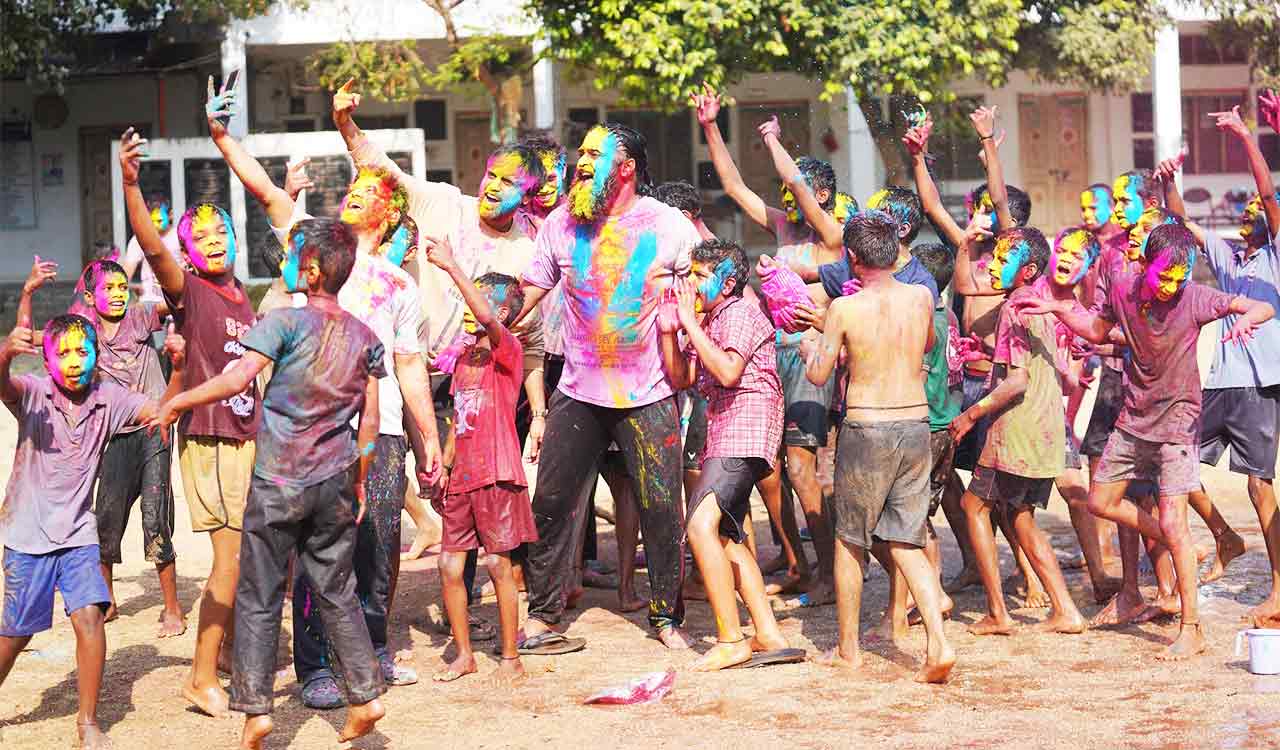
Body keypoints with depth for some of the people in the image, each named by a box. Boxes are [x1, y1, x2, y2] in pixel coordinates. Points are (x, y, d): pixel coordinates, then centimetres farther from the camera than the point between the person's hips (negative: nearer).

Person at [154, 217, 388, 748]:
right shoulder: (365, 336, 5)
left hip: (278, 484, -5)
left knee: (259, 599, 4)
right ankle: (365, 696, 11)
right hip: (335, 485, 5)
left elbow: (237, 378, -23)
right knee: (337, 593, 15)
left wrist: (178, 401, -9)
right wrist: (359, 481, 18)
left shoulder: (286, 321, -12)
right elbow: (370, 422, 8)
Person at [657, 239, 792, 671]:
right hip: (723, 435, 11)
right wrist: (668, 330, 2)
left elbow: (728, 372, -23)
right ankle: (768, 634, 18)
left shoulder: (740, 313, -9)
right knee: (729, 538, 13)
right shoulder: (708, 322, 19)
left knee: (701, 525, -20)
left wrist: (690, 321, -18)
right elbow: (681, 379, 15)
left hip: (744, 432, -11)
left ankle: (731, 640, -20)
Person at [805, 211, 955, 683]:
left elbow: (818, 375, 0)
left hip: (866, 430, -4)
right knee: (906, 545, 10)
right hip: (916, 427, 4)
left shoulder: (844, 309, -11)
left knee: (848, 541, 13)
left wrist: (812, 346, 20)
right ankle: (938, 642, -7)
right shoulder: (921, 298, 0)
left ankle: (848, 649, 21)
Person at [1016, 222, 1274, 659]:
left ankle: (1191, 630, -4)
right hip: (1134, 419, 6)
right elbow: (1097, 331, 14)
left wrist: (1245, 319, -44)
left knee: (1172, 522, -11)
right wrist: (1056, 309, 1)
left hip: (1176, 422, -6)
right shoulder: (1123, 289, -6)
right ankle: (1181, 551, 30)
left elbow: (1264, 308, -22)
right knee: (1100, 503, 12)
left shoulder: (1195, 298, -19)